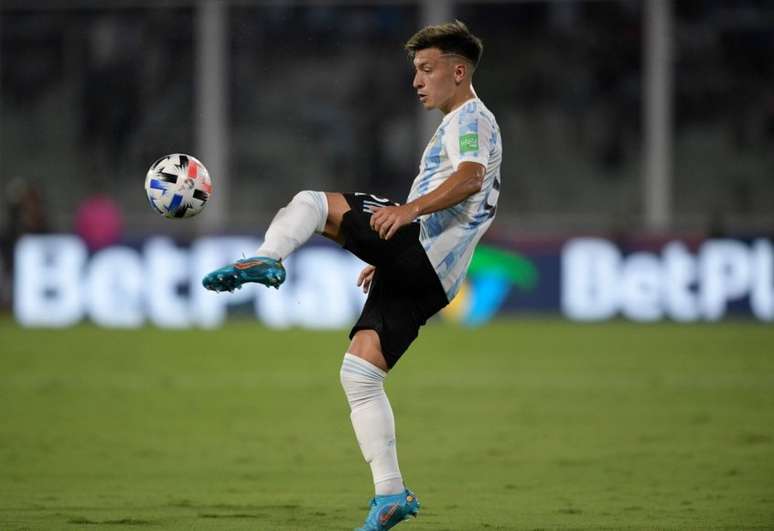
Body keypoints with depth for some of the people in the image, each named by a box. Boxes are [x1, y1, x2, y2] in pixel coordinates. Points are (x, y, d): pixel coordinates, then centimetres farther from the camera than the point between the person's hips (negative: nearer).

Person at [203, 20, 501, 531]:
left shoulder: (471, 118, 0)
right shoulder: (459, 125, 31)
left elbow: (469, 179, -23)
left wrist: (410, 209, -35)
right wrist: (391, 259, 37)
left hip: (419, 254, -9)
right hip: (422, 274, 9)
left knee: (311, 202, -12)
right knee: (359, 374, 4)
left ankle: (267, 261, -38)